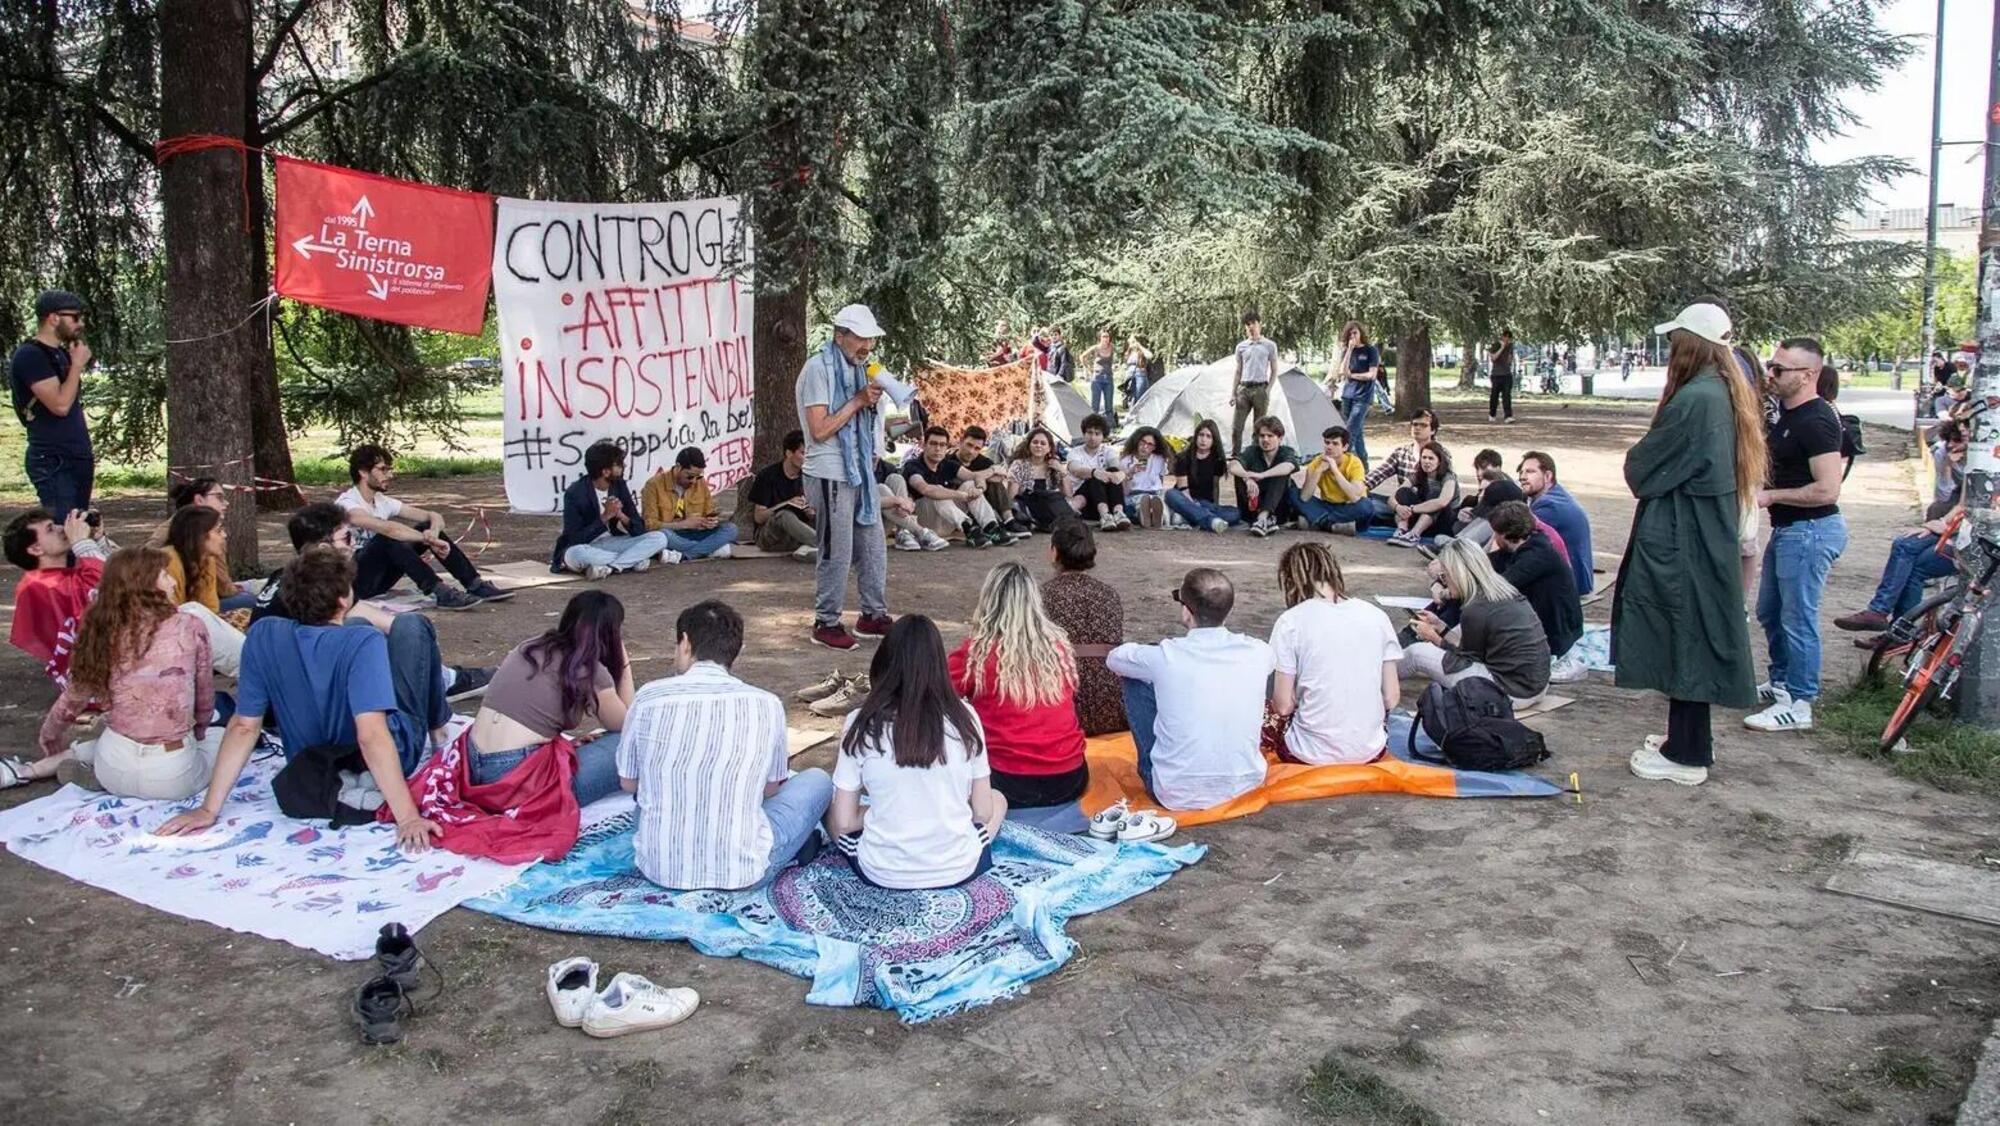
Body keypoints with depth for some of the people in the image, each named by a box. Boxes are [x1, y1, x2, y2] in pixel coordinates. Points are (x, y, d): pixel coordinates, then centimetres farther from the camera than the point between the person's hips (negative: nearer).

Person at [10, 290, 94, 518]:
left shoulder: (61, 353, 17)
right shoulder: (30, 355, -10)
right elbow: (60, 405, -21)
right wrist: (77, 365, -11)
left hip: (77, 458, 9)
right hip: (53, 462, -9)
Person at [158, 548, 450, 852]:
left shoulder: (264, 636, -17)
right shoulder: (363, 643, -30)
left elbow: (243, 727, -14)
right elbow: (372, 736, -38)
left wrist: (210, 809, -8)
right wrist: (408, 818, -39)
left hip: (311, 767, 5)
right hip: (390, 761, -5)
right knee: (414, 625, 8)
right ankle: (437, 730, 25)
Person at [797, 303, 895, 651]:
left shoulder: (855, 367, 14)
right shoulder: (818, 368, -12)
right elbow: (819, 430, -18)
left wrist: (870, 403, 7)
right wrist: (858, 401, -17)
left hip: (860, 472, 8)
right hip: (831, 475, -8)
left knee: (873, 546, 11)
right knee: (837, 552, -4)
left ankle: (873, 615, 23)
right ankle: (825, 623, 8)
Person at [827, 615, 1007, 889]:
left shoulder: (862, 724, -8)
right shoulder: (964, 717, -6)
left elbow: (842, 824, -6)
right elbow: (983, 813, -1)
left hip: (882, 874, -1)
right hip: (957, 871, 1)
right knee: (998, 799, 30)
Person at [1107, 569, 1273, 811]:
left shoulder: (1166, 657, -16)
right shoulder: (1257, 652, -8)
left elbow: (1113, 658, 6)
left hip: (1178, 795, -3)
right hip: (1246, 785, 3)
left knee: (1136, 680, 9)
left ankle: (1149, 772, 23)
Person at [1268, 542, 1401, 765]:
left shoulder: (1290, 621, -10)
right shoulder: (1376, 615, 0)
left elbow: (1283, 705, -9)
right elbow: (1391, 697, 2)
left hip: (1313, 754, -5)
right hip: (1371, 751, 5)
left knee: (1267, 715, 26)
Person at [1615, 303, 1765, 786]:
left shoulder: (1694, 400, -21)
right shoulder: (1728, 395, 9)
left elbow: (1642, 468, -17)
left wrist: (1635, 460, 5)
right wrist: (1647, 465, 12)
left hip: (1679, 544, -10)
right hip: (1710, 539, 10)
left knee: (1682, 642, -1)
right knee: (1693, 640, 17)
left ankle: (1686, 755, 6)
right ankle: (1691, 737, 29)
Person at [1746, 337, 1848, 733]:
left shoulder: (1816, 421, -21)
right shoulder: (1788, 414, 11)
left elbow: (1827, 490, -26)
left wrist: (1769, 496, -18)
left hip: (1810, 531, -11)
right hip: (1787, 529, 11)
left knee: (1798, 619, -3)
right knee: (1769, 612, 20)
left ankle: (1798, 705, 6)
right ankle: (1781, 683, 35)